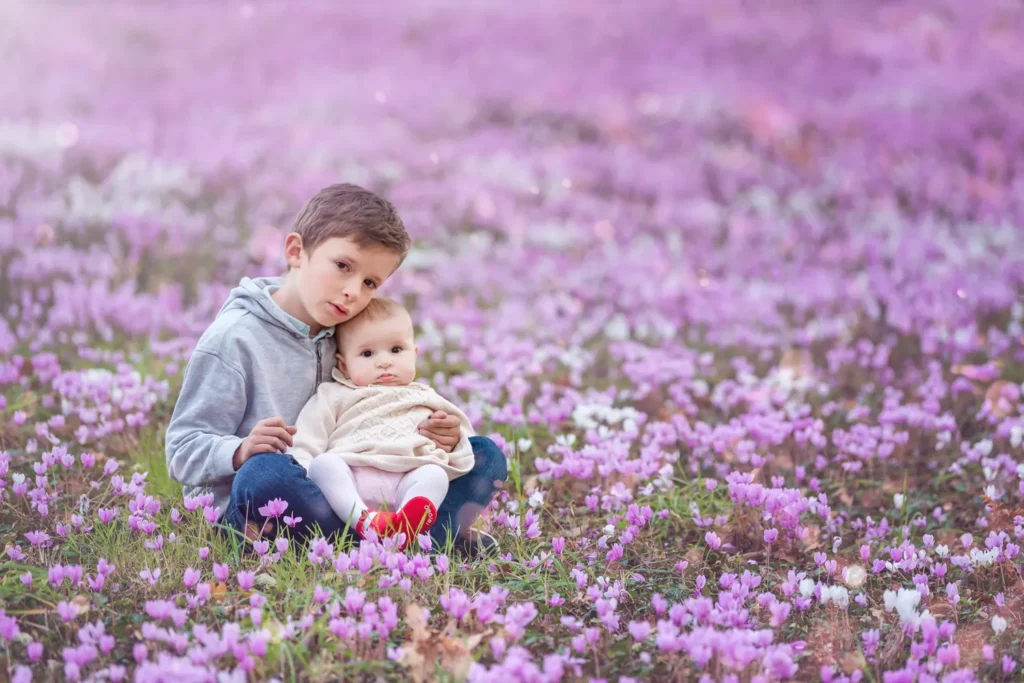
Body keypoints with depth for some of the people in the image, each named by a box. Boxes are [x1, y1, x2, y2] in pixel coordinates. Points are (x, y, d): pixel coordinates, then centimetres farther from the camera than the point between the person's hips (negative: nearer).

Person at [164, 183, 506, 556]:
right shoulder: (235, 339, -9)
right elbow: (183, 450, -10)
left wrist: (438, 437, -7)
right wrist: (241, 451, -31)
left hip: (339, 495, 6)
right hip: (249, 509, -6)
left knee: (486, 456, 0)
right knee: (264, 473, -42)